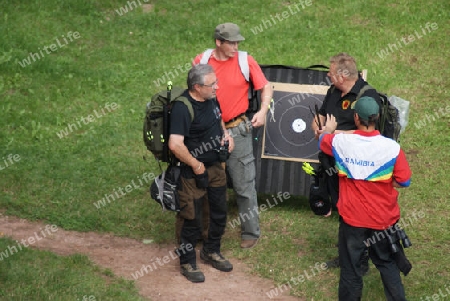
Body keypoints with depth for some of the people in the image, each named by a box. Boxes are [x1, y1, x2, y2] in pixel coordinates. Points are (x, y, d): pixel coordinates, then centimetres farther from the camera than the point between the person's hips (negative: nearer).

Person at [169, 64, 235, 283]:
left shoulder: (210, 99, -1)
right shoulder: (182, 108, -28)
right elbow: (175, 144, -35)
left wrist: (225, 133, 3)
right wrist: (195, 164, -23)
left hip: (216, 165, 8)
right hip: (194, 172, -8)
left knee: (219, 212, 20)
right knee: (192, 218, 6)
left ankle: (212, 251, 41)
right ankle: (187, 262, 25)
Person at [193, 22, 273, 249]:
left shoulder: (245, 61, -6)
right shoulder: (201, 61, -1)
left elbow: (266, 87, 1)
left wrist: (263, 111, -14)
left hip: (237, 130, -3)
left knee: (244, 185, 2)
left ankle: (250, 232, 14)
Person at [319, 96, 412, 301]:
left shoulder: (340, 142, -12)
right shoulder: (391, 147, -16)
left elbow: (322, 141, 12)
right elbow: (405, 181, -8)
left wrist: (329, 130, 35)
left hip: (352, 218, 0)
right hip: (383, 219, 0)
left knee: (350, 267, 12)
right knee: (387, 263, 18)